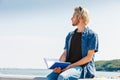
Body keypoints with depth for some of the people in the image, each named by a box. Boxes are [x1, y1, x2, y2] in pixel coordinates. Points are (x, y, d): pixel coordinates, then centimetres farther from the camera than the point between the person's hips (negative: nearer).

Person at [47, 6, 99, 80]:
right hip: (68, 67, 6)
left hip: (84, 67, -5)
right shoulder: (70, 35, 21)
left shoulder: (92, 35, 0)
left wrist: (71, 66, -16)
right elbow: (65, 53, 14)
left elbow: (89, 57, -7)